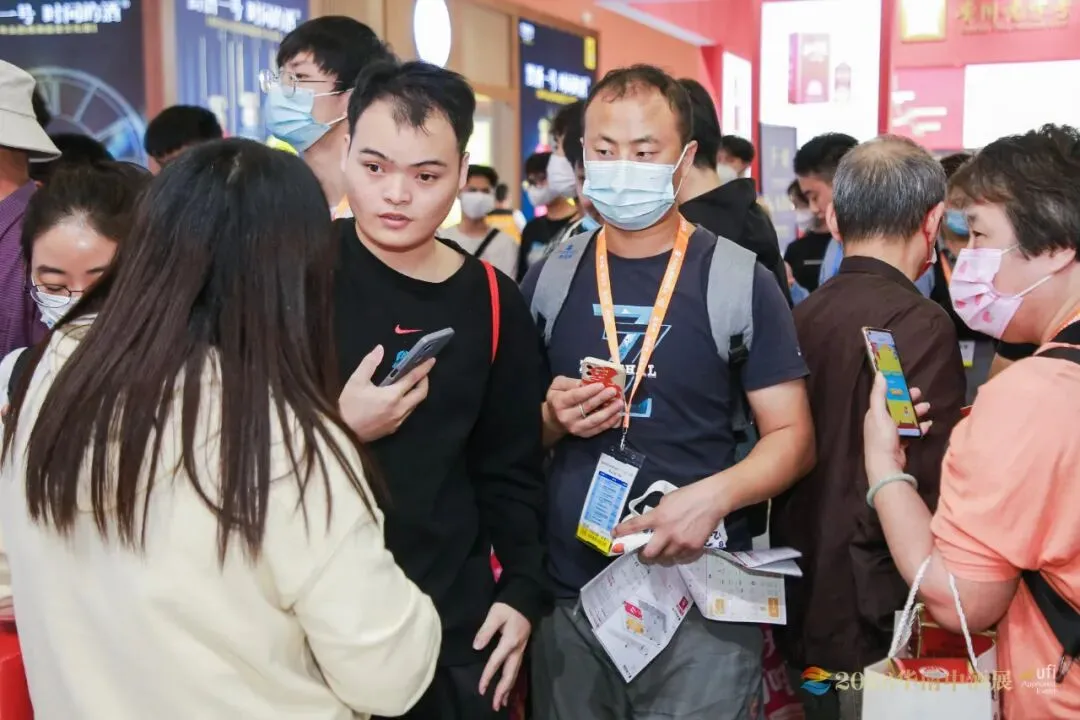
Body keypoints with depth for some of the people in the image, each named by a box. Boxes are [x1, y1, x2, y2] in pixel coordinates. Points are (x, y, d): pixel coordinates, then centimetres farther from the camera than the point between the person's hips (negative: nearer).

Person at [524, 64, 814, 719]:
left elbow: (793, 437, -5)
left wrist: (714, 494, -23)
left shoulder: (737, 279, -6)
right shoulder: (550, 279, 4)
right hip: (569, 595, 3)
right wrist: (551, 419, -10)